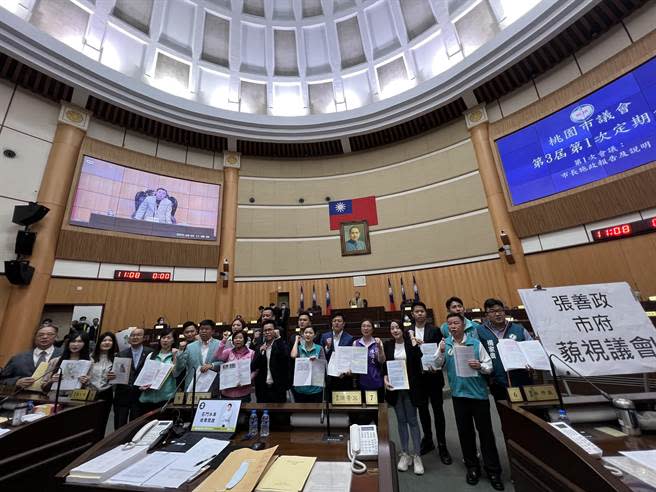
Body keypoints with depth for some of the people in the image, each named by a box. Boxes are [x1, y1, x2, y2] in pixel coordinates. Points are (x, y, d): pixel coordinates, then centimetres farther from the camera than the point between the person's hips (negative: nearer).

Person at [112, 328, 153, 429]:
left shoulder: (150, 353, -3)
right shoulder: (121, 354, 5)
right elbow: (116, 372, 6)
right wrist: (111, 375, -15)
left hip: (140, 395, -2)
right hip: (122, 395, 2)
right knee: (119, 425, 11)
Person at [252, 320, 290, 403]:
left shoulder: (282, 345, -4)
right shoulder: (260, 347, 7)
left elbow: (285, 356, -24)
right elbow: (253, 368, -1)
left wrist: (278, 339, -23)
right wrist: (260, 352, -15)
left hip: (278, 388, -3)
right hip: (262, 388, 4)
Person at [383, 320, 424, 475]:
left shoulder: (411, 343, -7)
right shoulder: (387, 345, 0)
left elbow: (418, 364, -11)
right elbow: (384, 365, 5)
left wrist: (414, 346, -21)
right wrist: (385, 378, -11)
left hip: (409, 387, -2)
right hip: (394, 387, 2)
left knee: (412, 420, 5)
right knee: (401, 420, 13)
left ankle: (416, 455, 19)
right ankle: (405, 453, 27)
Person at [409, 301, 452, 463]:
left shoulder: (435, 330, -6)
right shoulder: (408, 332, -1)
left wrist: (437, 368, -20)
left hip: (433, 375, -2)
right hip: (417, 377, 2)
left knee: (438, 410, 9)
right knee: (422, 409, 16)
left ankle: (442, 446, 24)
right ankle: (428, 440, 35)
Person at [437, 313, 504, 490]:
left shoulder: (475, 343, -7)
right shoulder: (445, 344, -3)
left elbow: (489, 366, -3)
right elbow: (438, 366, -5)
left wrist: (480, 366, -24)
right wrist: (441, 352, -21)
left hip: (478, 392, -1)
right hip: (459, 393, 2)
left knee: (486, 432, 9)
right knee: (465, 432, 14)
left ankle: (493, 471, 26)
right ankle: (472, 467, 32)